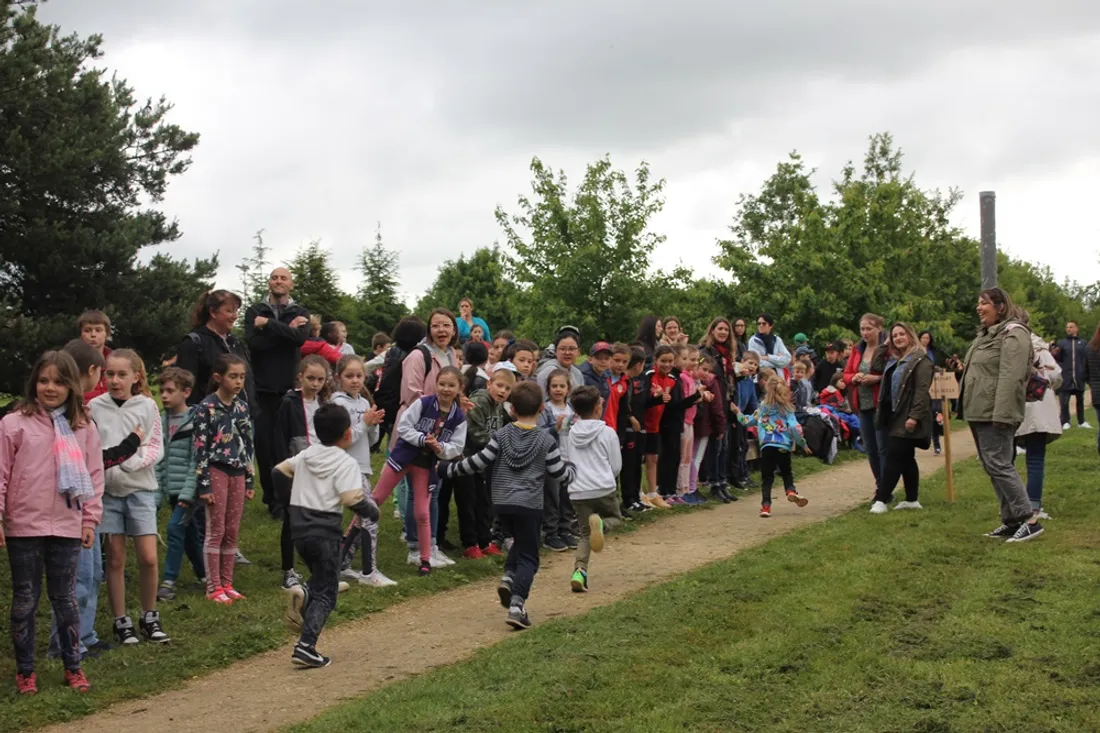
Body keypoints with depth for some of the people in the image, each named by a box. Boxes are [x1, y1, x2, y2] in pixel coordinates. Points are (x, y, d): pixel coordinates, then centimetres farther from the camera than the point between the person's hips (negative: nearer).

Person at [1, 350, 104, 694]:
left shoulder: (84, 428, 4)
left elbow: (94, 475, 7)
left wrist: (90, 519, 4)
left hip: (67, 526, 1)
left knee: (65, 598, 10)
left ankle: (73, 666, 20)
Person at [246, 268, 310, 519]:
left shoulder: (300, 313, 8)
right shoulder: (255, 311, 7)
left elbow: (300, 337, -13)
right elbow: (253, 342, -11)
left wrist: (268, 324, -13)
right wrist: (286, 330, -13)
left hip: (290, 389, 0)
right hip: (262, 388, 0)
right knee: (265, 445, 2)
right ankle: (273, 498, 14)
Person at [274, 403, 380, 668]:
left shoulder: (305, 455, 9)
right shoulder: (346, 463, -11)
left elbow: (278, 472, 15)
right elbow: (353, 499, -21)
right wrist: (372, 512, -3)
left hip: (299, 526, 6)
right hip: (325, 531, -6)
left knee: (321, 575, 26)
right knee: (326, 593, 0)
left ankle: (304, 593, -7)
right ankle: (306, 646, -12)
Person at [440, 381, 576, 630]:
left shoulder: (501, 435, -1)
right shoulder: (546, 441, -4)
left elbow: (479, 462, -5)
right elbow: (561, 475, -3)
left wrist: (449, 469, 6)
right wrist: (573, 469, 20)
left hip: (501, 503, 3)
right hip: (530, 505, -3)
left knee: (520, 542, 28)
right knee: (528, 556, 2)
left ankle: (508, 577, 5)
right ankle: (517, 605, -13)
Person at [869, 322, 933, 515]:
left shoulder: (920, 360, -10)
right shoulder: (894, 360, 17)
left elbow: (922, 390, -17)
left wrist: (914, 416, -24)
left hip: (907, 418, -9)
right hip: (895, 415, 9)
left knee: (893, 457, -11)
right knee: (906, 458, 12)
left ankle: (882, 499, -12)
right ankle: (912, 499, 18)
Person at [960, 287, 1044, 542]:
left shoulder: (1013, 334, -12)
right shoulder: (986, 334, 19)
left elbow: (1011, 377, -21)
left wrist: (1002, 414, -27)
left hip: (995, 414, -10)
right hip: (979, 413, 10)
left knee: (998, 465, -12)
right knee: (992, 466, 10)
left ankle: (1028, 520, -8)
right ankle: (1011, 521, 15)